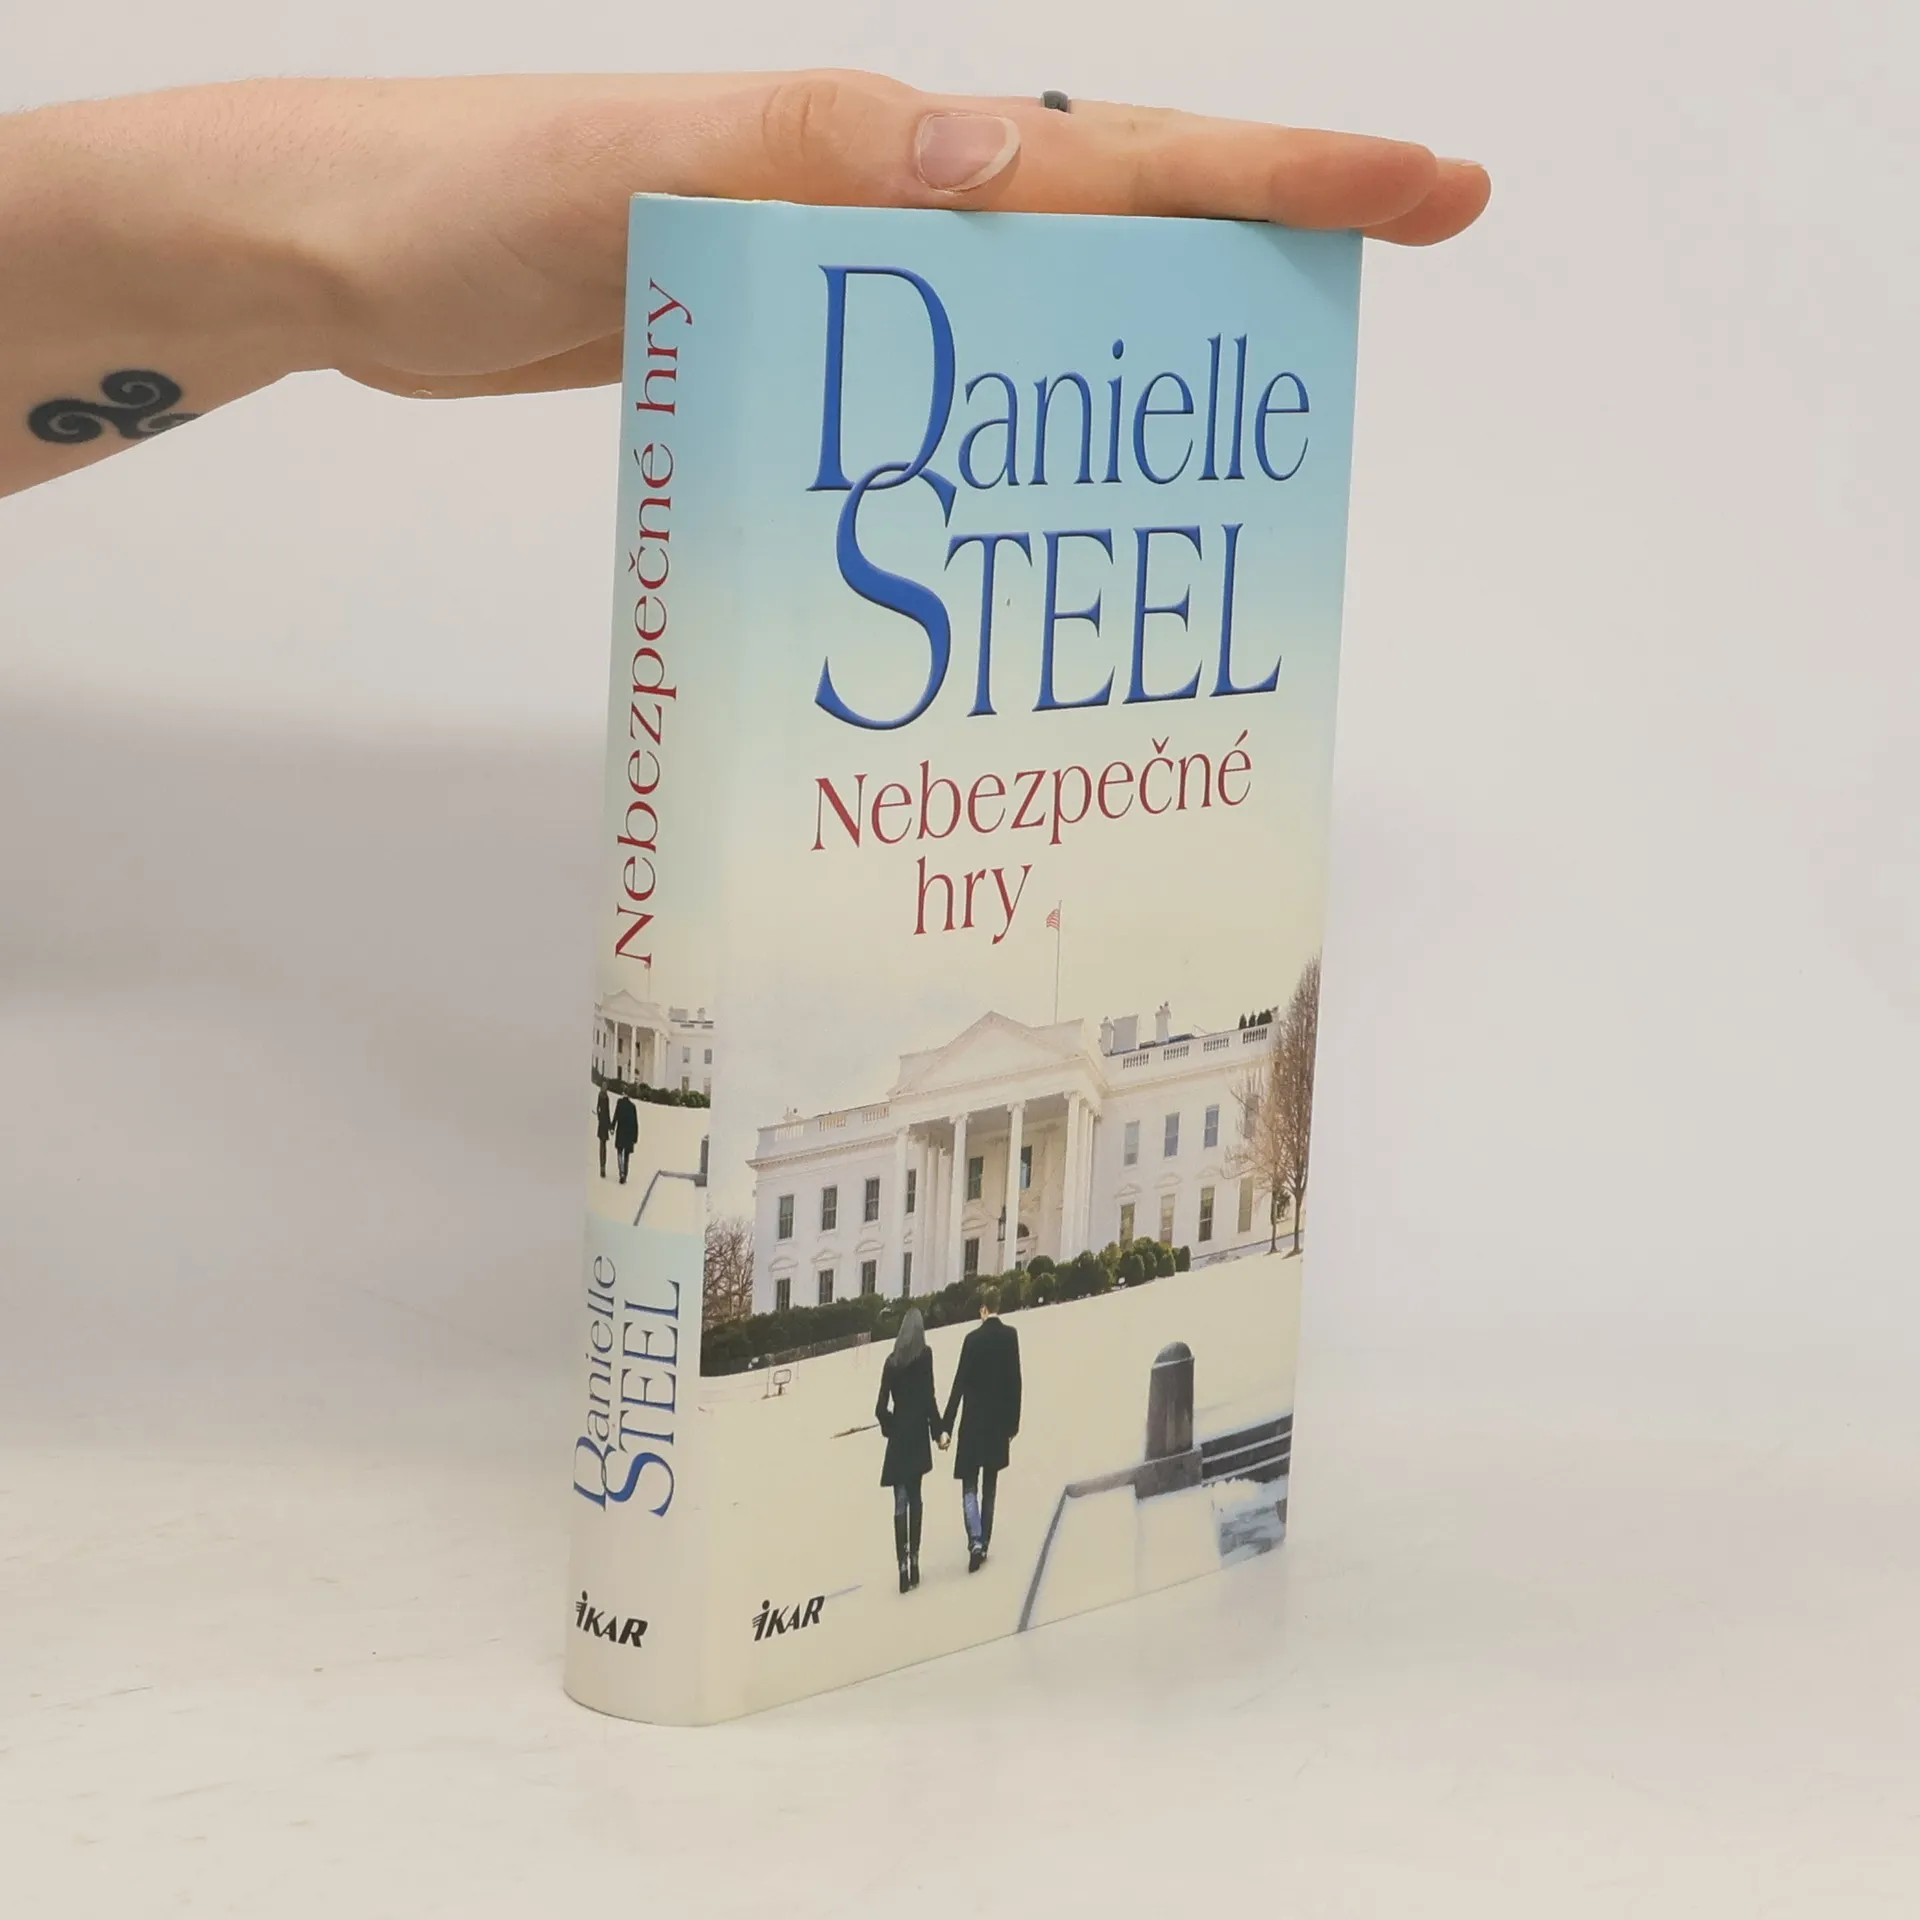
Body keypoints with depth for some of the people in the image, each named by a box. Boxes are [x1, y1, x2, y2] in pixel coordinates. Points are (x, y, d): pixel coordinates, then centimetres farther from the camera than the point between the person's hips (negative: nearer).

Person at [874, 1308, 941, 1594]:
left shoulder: (892, 1361, 4)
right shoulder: (924, 1355, -3)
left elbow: (881, 1408, 2)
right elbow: (929, 1397, -11)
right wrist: (938, 1430, -2)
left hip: (898, 1437, 1)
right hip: (918, 1434, -1)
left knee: (901, 1503, -1)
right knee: (914, 1499, 8)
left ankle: (904, 1564, -12)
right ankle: (913, 1561, 4)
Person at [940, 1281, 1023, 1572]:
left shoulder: (973, 1339, -13)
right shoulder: (1010, 1336, -2)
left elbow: (959, 1384, -13)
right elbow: (1015, 1382, 2)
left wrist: (946, 1427, -11)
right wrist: (1013, 1423, 12)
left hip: (974, 1424, -4)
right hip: (999, 1423, 4)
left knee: (970, 1486, 1)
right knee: (989, 1487, 15)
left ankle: (975, 1539, -17)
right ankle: (984, 1541, 18)